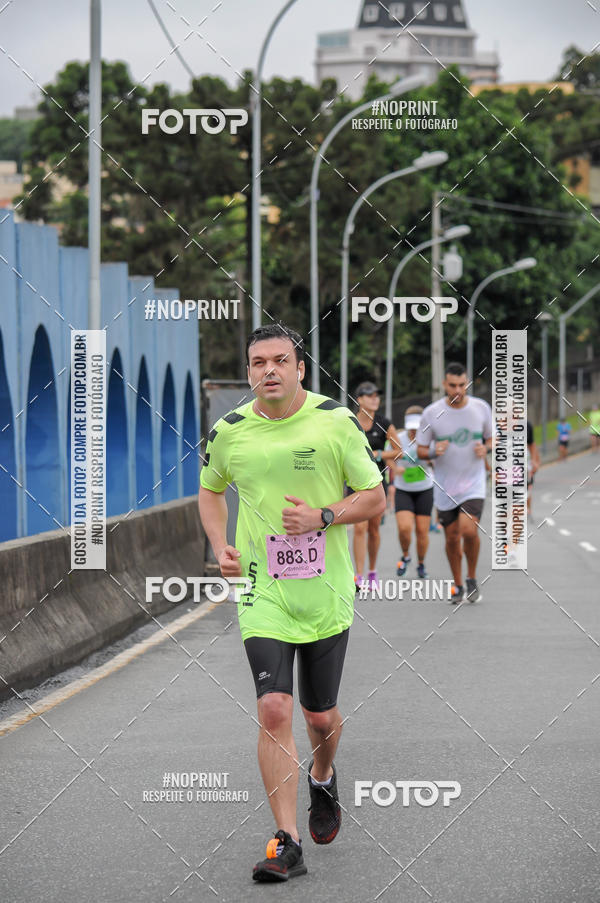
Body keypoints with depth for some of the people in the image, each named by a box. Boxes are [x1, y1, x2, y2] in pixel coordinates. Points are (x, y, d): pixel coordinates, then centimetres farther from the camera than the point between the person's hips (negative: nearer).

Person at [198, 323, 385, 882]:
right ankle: (286, 844, -11)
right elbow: (210, 490, 19)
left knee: (320, 715, 10)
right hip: (262, 591, 0)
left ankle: (323, 779, 46)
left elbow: (375, 497, 0)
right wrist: (220, 547, 3)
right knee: (274, 709, -14)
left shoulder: (336, 422, -6)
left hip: (326, 593, 0)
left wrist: (322, 517, -16)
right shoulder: (228, 431, -1)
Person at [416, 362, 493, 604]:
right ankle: (457, 586, 24)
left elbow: (492, 439, 12)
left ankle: (472, 579, 3)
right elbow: (420, 450, 1)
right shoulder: (431, 413, -5)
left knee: (469, 529, -19)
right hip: (445, 487, 1)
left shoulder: (481, 408, -2)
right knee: (452, 537, 6)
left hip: (473, 483, -1)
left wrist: (485, 448, -11)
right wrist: (434, 452, -21)